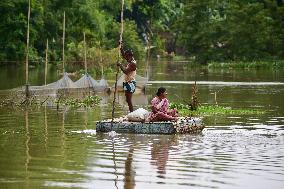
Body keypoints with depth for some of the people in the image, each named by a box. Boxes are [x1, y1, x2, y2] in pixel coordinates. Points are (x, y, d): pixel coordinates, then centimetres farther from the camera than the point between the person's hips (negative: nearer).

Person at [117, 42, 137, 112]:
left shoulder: (133, 63, -17)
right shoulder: (130, 61, 12)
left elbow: (126, 71, -27)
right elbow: (123, 55, 26)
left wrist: (120, 65, -16)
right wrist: (121, 48, 16)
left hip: (130, 83, -10)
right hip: (127, 83, 10)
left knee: (129, 100, -12)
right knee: (128, 100, 12)